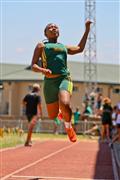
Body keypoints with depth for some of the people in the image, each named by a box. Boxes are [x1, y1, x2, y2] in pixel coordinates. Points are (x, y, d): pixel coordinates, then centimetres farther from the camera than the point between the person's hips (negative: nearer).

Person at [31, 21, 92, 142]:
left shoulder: (64, 47, 26)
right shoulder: (41, 46, 15)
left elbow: (80, 48, 40)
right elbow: (33, 66, 7)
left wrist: (87, 30, 39)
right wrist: (43, 70, -15)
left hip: (64, 79, 1)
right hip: (50, 81, -1)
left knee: (64, 104, -30)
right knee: (52, 116, 0)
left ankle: (68, 124, 2)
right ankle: (61, 114, 38)